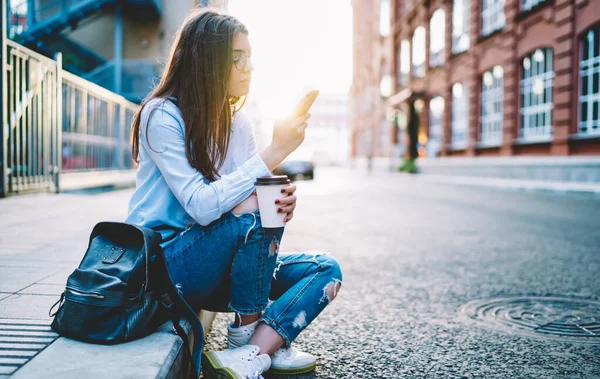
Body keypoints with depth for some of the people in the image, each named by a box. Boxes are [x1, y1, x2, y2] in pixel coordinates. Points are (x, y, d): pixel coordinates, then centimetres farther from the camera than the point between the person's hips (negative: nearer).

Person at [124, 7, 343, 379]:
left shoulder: (240, 123, 5)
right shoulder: (162, 115, -14)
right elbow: (201, 206, -26)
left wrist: (279, 203, -20)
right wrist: (275, 152, -26)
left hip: (216, 268, 7)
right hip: (165, 263, -6)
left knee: (326, 270, -5)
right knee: (252, 209, -31)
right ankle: (251, 336, -12)